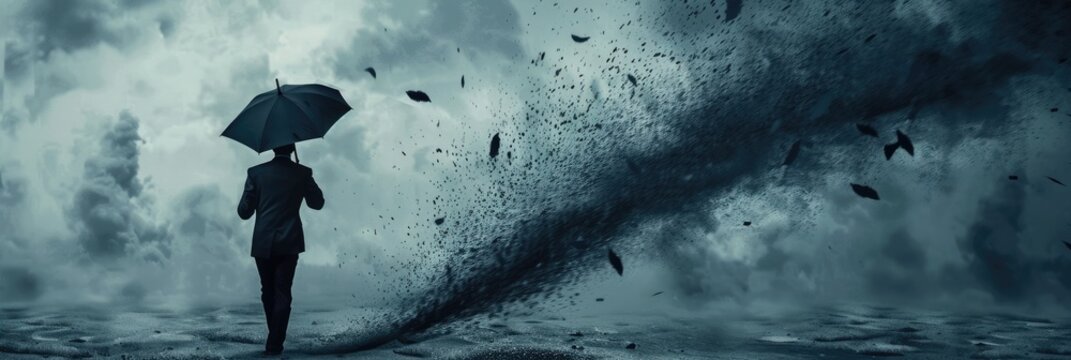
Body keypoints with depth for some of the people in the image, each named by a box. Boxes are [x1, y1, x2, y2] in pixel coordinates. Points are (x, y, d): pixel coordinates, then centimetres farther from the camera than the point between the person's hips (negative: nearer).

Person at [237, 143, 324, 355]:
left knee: (268, 292, 16)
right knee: (282, 294, 2)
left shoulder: (256, 173, -1)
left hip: (263, 243, 1)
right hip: (289, 243, -1)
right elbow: (317, 203, 12)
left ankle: (275, 337, 24)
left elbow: (244, 212, 0)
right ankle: (274, 344, -4)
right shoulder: (302, 173, -1)